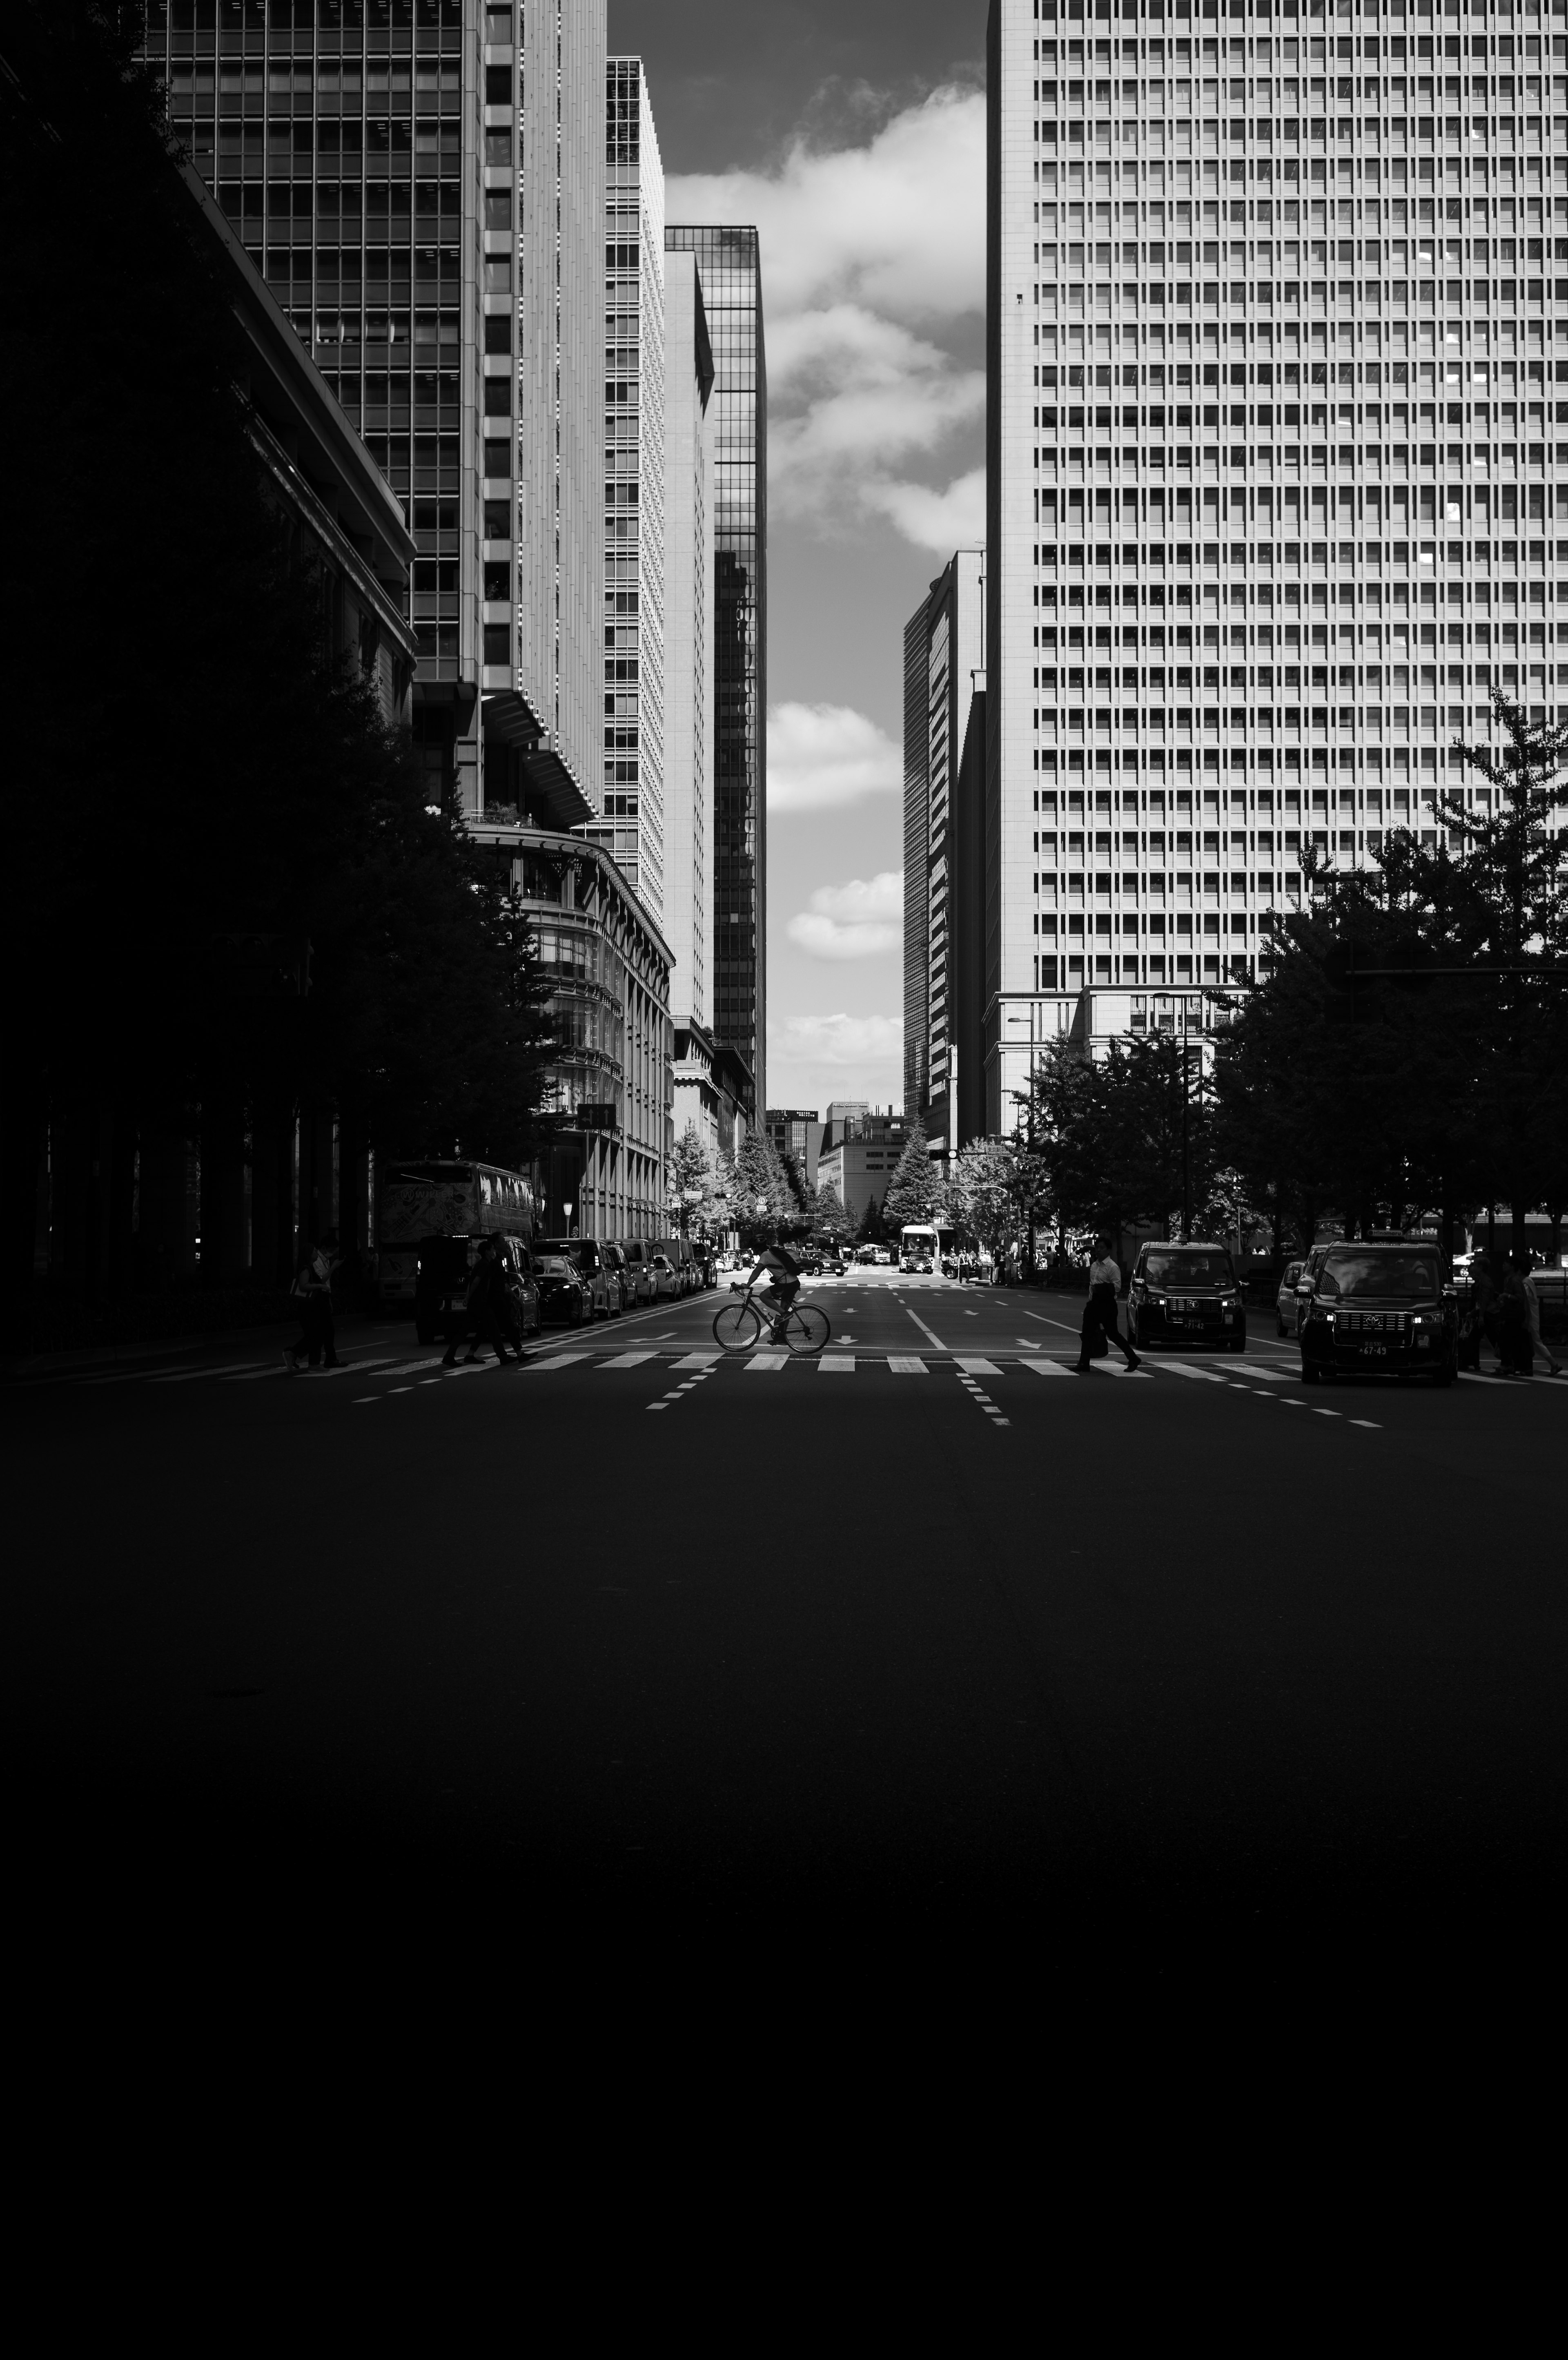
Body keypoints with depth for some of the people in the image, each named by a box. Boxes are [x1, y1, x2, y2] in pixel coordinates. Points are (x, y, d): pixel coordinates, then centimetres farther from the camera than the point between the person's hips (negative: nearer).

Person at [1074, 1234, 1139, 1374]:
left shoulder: (1113, 1267, -10)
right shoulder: (1094, 1266, 14)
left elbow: (1117, 1287, -14)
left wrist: (1103, 1288, -22)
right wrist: (1091, 1300, 14)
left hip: (1107, 1304, -8)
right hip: (1095, 1303, 8)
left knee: (1113, 1334, -2)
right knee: (1088, 1333, 2)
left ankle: (1133, 1359, 11)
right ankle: (1084, 1363, 5)